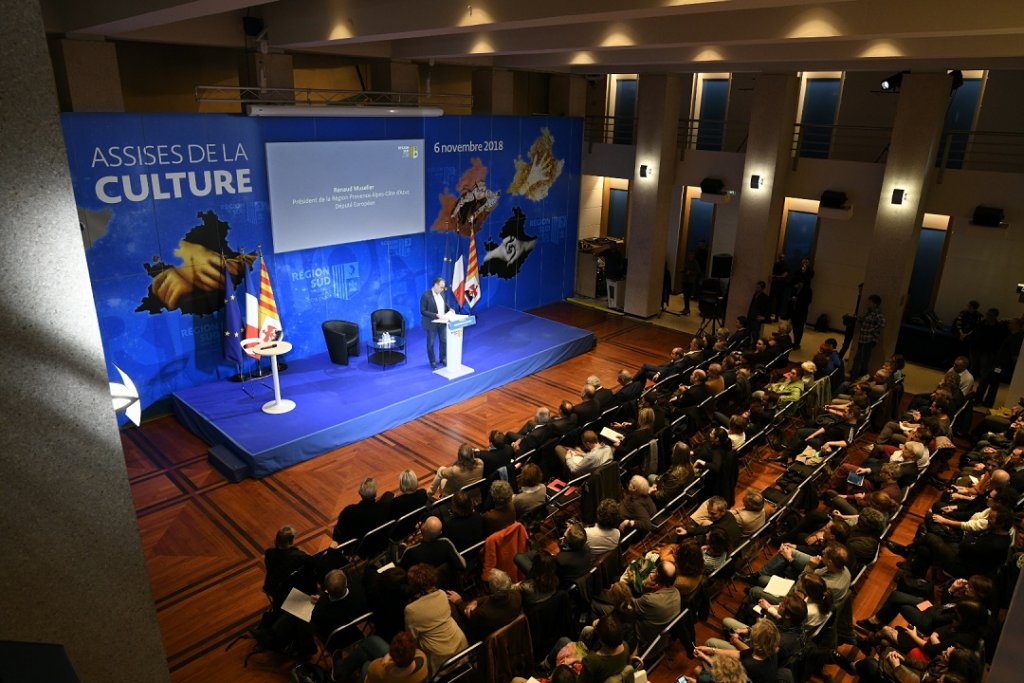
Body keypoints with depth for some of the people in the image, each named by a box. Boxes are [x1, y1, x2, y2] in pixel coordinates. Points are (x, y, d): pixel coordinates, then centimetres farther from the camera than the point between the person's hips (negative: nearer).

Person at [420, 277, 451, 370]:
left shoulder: (441, 293, -1)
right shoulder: (426, 295, -21)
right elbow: (423, 311, -20)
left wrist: (449, 308, -5)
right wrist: (436, 315, -27)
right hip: (431, 323, -6)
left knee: (444, 341, 14)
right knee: (431, 343, 8)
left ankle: (443, 358, 32)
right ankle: (433, 362, 21)